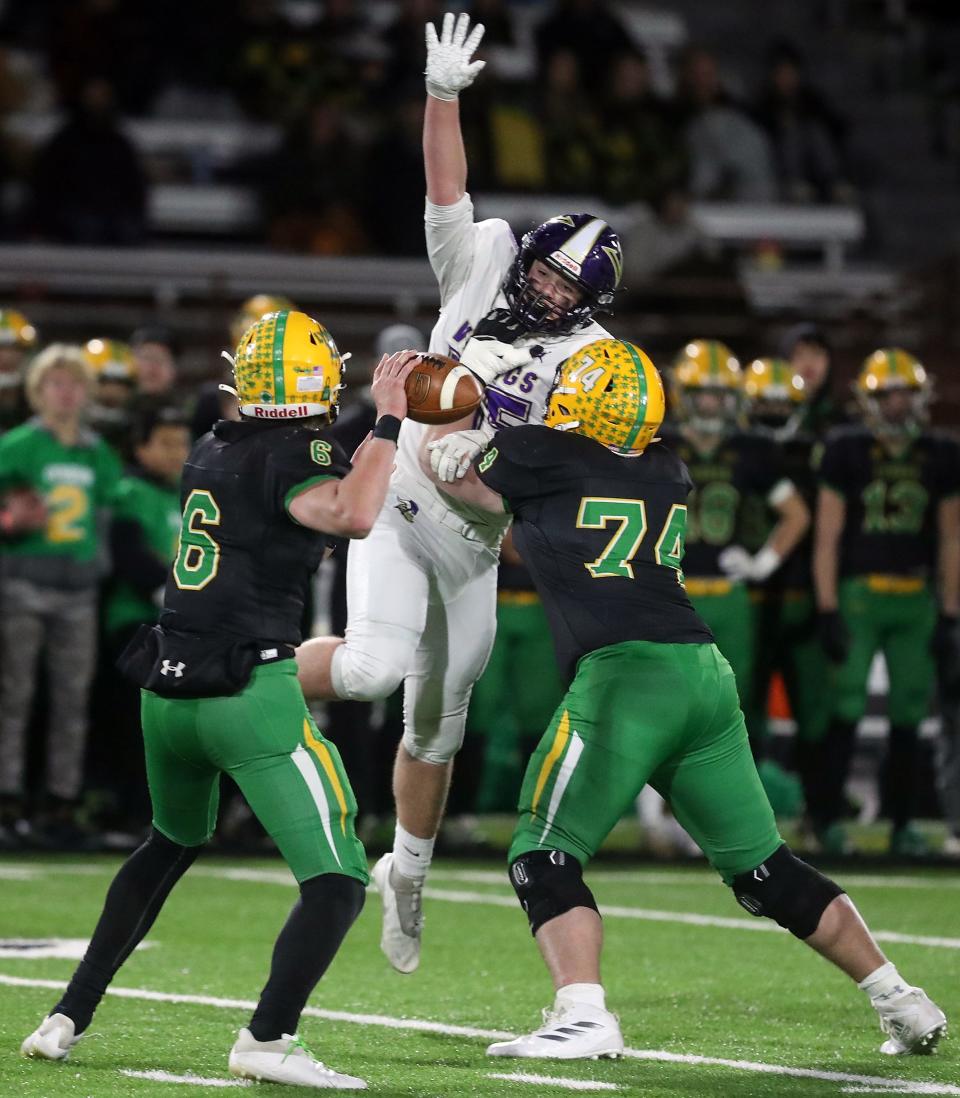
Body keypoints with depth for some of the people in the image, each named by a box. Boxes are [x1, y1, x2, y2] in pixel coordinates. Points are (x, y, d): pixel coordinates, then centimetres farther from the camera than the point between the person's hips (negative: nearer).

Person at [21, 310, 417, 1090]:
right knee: (338, 882, -4)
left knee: (172, 844, 31)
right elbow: (353, 517, -29)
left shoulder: (208, 454, 12)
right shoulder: (290, 459, -10)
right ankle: (268, 1040, -21)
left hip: (168, 695, 8)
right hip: (251, 695, -8)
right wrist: (388, 423, -19)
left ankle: (71, 1016, 30)